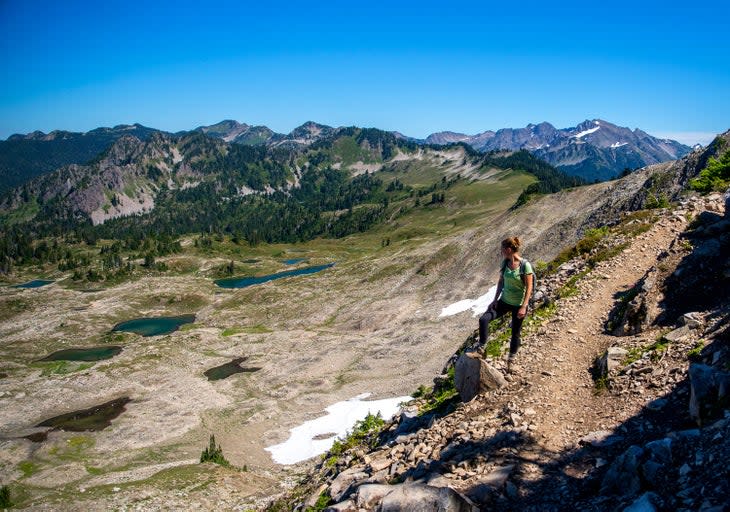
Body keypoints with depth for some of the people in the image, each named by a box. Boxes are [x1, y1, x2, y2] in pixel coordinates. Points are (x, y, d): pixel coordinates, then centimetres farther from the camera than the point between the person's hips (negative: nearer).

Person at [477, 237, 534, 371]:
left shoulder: (525, 265, -20)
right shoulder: (505, 263, -2)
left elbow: (529, 288, -17)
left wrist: (524, 307, -21)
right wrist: (495, 299, 3)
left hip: (518, 305, -5)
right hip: (504, 301, 5)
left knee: (515, 333, 11)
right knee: (483, 319, -12)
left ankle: (511, 359, 31)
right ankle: (481, 346, 4)